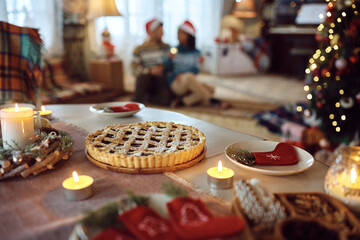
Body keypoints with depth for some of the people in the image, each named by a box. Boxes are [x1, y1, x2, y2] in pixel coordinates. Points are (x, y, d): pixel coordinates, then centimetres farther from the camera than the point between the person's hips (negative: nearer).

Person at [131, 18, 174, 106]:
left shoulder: (166, 47, 8)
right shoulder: (139, 50, 1)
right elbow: (134, 69, -7)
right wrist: (150, 71, -20)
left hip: (162, 82, 1)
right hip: (146, 82, -1)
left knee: (166, 100, -28)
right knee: (143, 76, -36)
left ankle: (146, 98, 0)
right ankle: (137, 101, -18)